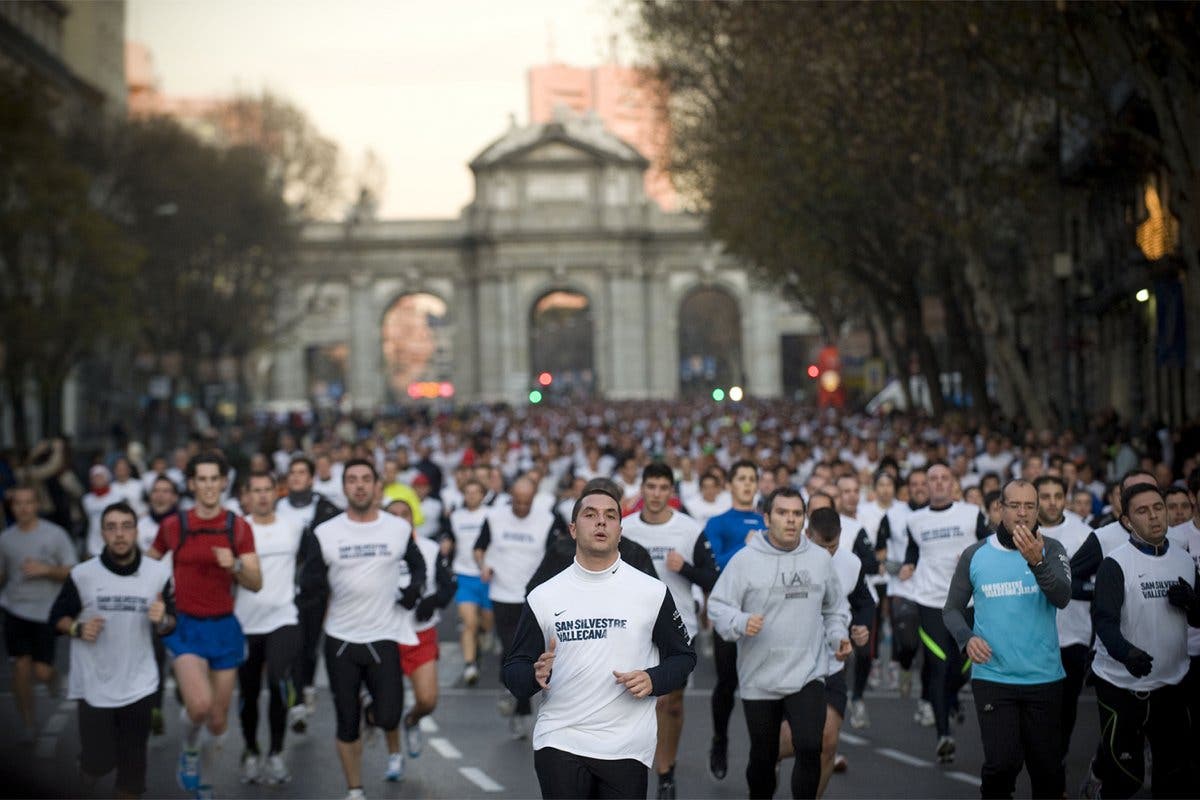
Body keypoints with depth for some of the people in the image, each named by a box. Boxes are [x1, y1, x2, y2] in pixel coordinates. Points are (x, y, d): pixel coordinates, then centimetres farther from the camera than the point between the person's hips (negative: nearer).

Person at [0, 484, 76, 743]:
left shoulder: (55, 534, -3)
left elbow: (73, 573, -2)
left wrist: (46, 569, -17)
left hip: (46, 612, -2)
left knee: (42, 672, -5)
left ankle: (51, 674, 33)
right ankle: (27, 723, 13)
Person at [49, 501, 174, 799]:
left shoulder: (159, 573, -3)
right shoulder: (82, 574, -8)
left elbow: (171, 624, 5)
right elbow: (57, 618, 3)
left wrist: (161, 620, -18)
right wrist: (78, 629, -17)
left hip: (138, 685, 1)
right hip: (94, 685, -1)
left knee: (132, 764, 9)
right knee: (98, 764, 0)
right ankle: (89, 757, 35)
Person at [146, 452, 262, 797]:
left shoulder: (239, 527, 0)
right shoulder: (172, 526, -1)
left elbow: (256, 584, -4)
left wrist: (234, 566, -22)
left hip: (224, 627, 2)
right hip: (185, 626, -2)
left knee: (218, 721, 6)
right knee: (199, 705, -23)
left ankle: (196, 768, 35)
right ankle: (190, 752, 10)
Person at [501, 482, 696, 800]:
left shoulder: (653, 592, 2)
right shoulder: (542, 597, 4)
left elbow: (683, 656, 8)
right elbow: (514, 671, 6)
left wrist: (653, 680, -12)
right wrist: (535, 675, -16)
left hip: (627, 747, 0)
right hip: (559, 744, 0)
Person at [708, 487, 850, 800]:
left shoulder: (820, 558, 5)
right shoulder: (745, 559, -6)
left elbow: (835, 606, 19)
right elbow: (718, 606, -5)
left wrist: (838, 635, 3)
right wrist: (741, 622, -24)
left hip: (807, 674, 1)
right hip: (759, 678, -1)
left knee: (809, 748, -15)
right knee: (763, 756, 11)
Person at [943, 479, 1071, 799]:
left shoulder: (1051, 549, 0)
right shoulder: (975, 555, 2)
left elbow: (1062, 598, -16)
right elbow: (952, 608, 9)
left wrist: (1037, 562, -32)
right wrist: (967, 638, -11)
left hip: (1045, 677, 1)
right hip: (992, 677, -1)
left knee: (1047, 766, 8)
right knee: (1002, 763, -13)